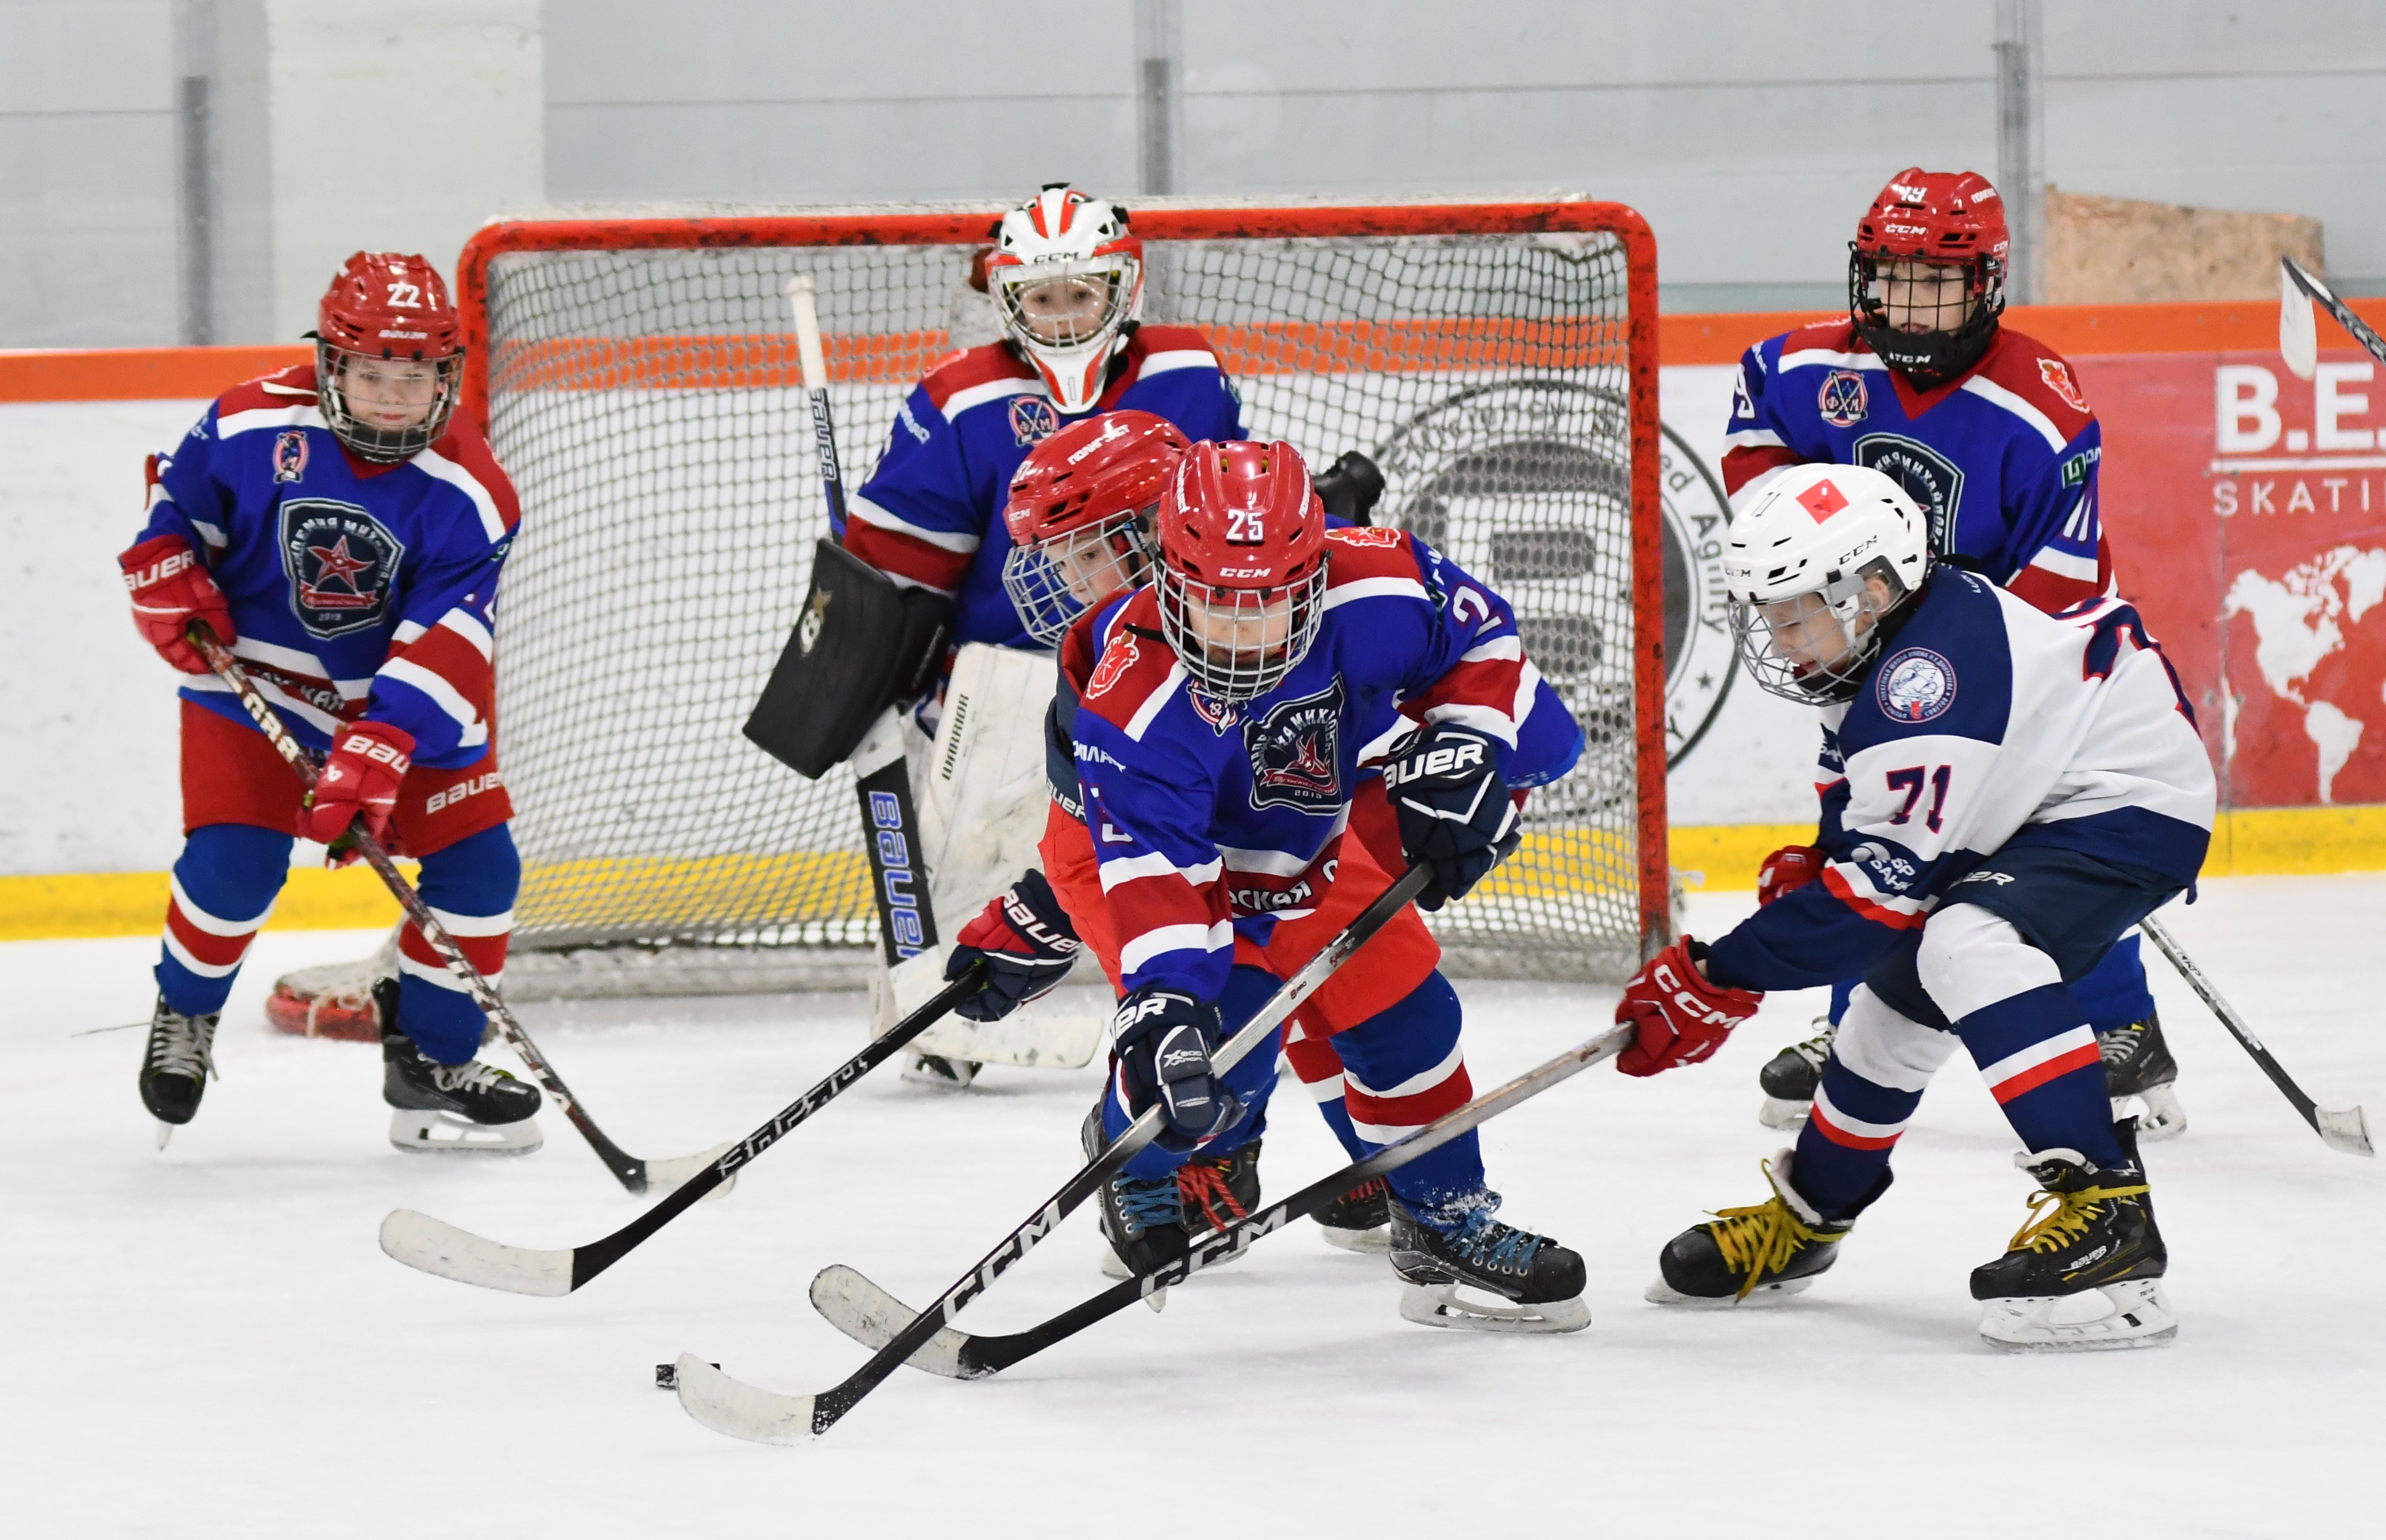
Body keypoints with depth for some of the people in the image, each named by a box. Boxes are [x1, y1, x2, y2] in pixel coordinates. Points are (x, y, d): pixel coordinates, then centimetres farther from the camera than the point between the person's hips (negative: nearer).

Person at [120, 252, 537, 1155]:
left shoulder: (468, 493, -18)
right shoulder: (252, 427, -17)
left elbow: (442, 648, -24)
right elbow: (171, 510, 2)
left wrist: (373, 755, -34)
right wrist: (172, 590, -15)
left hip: (408, 700, 2)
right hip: (256, 676, -2)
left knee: (477, 864, -7)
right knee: (233, 862, -18)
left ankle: (430, 1059, 13)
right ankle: (185, 1012, 14)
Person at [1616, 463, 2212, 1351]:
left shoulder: (1925, 682, -31)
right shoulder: (1895, 625, -2)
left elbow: (1878, 889, -29)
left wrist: (1719, 981, -25)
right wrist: (1822, 852, 7)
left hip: (2132, 811, -11)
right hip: (2033, 810, 11)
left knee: (1971, 945, -34)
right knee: (1896, 1000, 16)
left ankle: (2107, 1210, -36)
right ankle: (1806, 1217, 38)